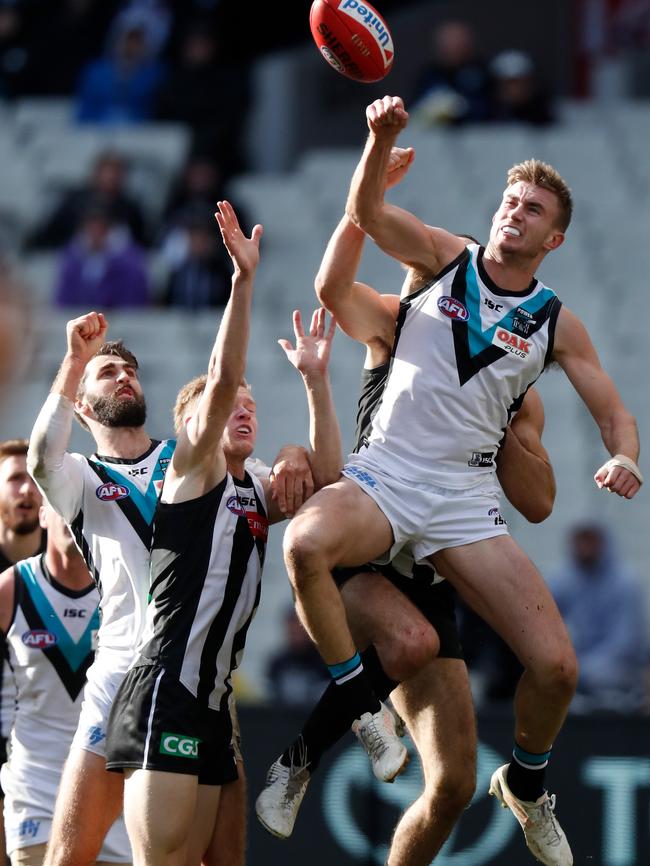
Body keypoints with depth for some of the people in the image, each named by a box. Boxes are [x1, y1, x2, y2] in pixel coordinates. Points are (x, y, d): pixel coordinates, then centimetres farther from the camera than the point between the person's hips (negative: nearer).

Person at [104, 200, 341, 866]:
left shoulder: (252, 498, 23)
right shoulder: (189, 470, 1)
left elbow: (325, 475, 14)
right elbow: (222, 379, -12)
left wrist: (314, 379, 11)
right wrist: (242, 279, -20)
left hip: (210, 701, 9)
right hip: (164, 692, -9)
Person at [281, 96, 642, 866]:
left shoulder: (556, 324, 10)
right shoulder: (447, 259, 7)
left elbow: (613, 411, 9)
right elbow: (365, 213, -6)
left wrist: (624, 458, -15)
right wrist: (382, 139, -24)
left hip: (465, 501, 2)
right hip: (384, 475, -2)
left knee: (555, 666, -10)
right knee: (305, 542, -37)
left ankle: (526, 785, 23)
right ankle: (363, 709, -16)